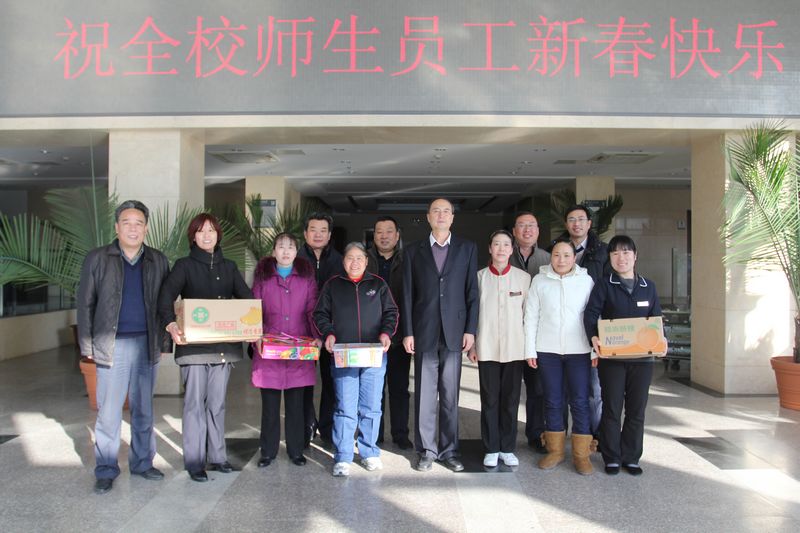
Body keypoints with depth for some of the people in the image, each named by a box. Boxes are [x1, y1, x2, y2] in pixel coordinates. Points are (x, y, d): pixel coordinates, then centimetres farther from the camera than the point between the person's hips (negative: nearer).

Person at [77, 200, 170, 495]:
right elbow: (85, 303, 3)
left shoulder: (158, 261, 7)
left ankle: (142, 462, 25)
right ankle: (106, 470, 15)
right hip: (112, 346, -2)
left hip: (147, 345, 2)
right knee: (108, 412, 2)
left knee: (144, 410, 12)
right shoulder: (97, 258, 2)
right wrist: (87, 345, -2)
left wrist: (165, 342, 4)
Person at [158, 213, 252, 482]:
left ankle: (217, 456, 21)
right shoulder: (184, 265, 0)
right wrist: (171, 324, -35)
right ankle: (194, 462, 10)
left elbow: (247, 297, 6)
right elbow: (167, 295, -16)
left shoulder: (229, 267, 13)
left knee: (217, 403, 11)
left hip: (224, 345, 4)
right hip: (193, 345, -4)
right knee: (195, 403, 0)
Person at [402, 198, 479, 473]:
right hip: (424, 333, 0)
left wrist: (470, 329, -2)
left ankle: (449, 450, 18)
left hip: (454, 332, 0)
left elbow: (472, 292, 4)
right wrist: (407, 332, -1)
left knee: (450, 395, 6)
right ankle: (427, 450, 15)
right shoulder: (413, 251, 7)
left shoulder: (467, 248, 7)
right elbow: (407, 295, 4)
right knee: (425, 395, 4)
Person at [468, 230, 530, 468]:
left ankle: (508, 448, 18)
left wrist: (529, 345, 3)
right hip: (487, 348, 0)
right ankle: (491, 449, 15)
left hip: (514, 348, 1)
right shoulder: (480, 277, 3)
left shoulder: (524, 277, 3)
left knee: (510, 400, 7)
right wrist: (472, 345, 2)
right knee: (489, 400, 5)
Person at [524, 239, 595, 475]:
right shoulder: (539, 280, 4)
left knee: (580, 402, 0)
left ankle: (581, 454, 11)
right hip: (547, 350, 1)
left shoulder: (586, 280, 3)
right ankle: (555, 451, 20)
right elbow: (531, 316, 4)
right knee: (552, 402, 8)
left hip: (579, 350, -1)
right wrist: (530, 349, 1)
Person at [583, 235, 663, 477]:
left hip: (641, 357, 3)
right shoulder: (604, 285, 0)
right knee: (612, 409, 4)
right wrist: (593, 336, -27)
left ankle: (631, 458, 22)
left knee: (637, 410, 9)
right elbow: (591, 313, -10)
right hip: (611, 357, -3)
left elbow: (657, 319, 10)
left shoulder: (648, 287, 10)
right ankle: (612, 458, 16)